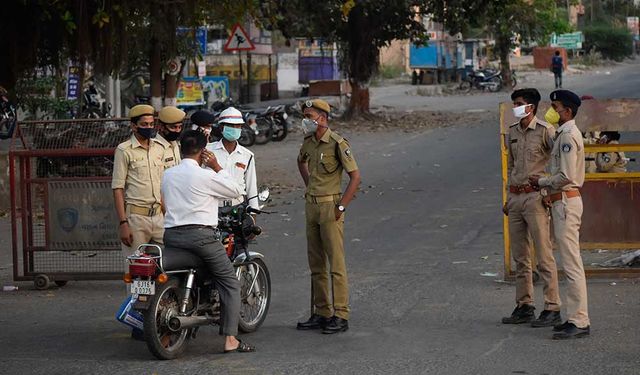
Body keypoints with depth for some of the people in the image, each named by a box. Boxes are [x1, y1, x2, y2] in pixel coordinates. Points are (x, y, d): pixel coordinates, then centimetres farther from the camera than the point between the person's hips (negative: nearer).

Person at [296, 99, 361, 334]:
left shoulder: (337, 144, -13)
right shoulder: (309, 142, 9)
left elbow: (355, 176, -14)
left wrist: (341, 207, -16)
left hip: (329, 207, -8)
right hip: (311, 206, 8)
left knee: (336, 263, -7)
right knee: (316, 264, 11)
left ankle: (341, 316, -5)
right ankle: (322, 313, 17)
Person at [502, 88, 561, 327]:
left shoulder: (545, 131, -9)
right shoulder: (512, 132, 13)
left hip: (536, 197, -8)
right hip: (516, 197, 8)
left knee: (544, 255, -8)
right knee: (520, 257, 11)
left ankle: (552, 309, -6)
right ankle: (524, 307, 17)